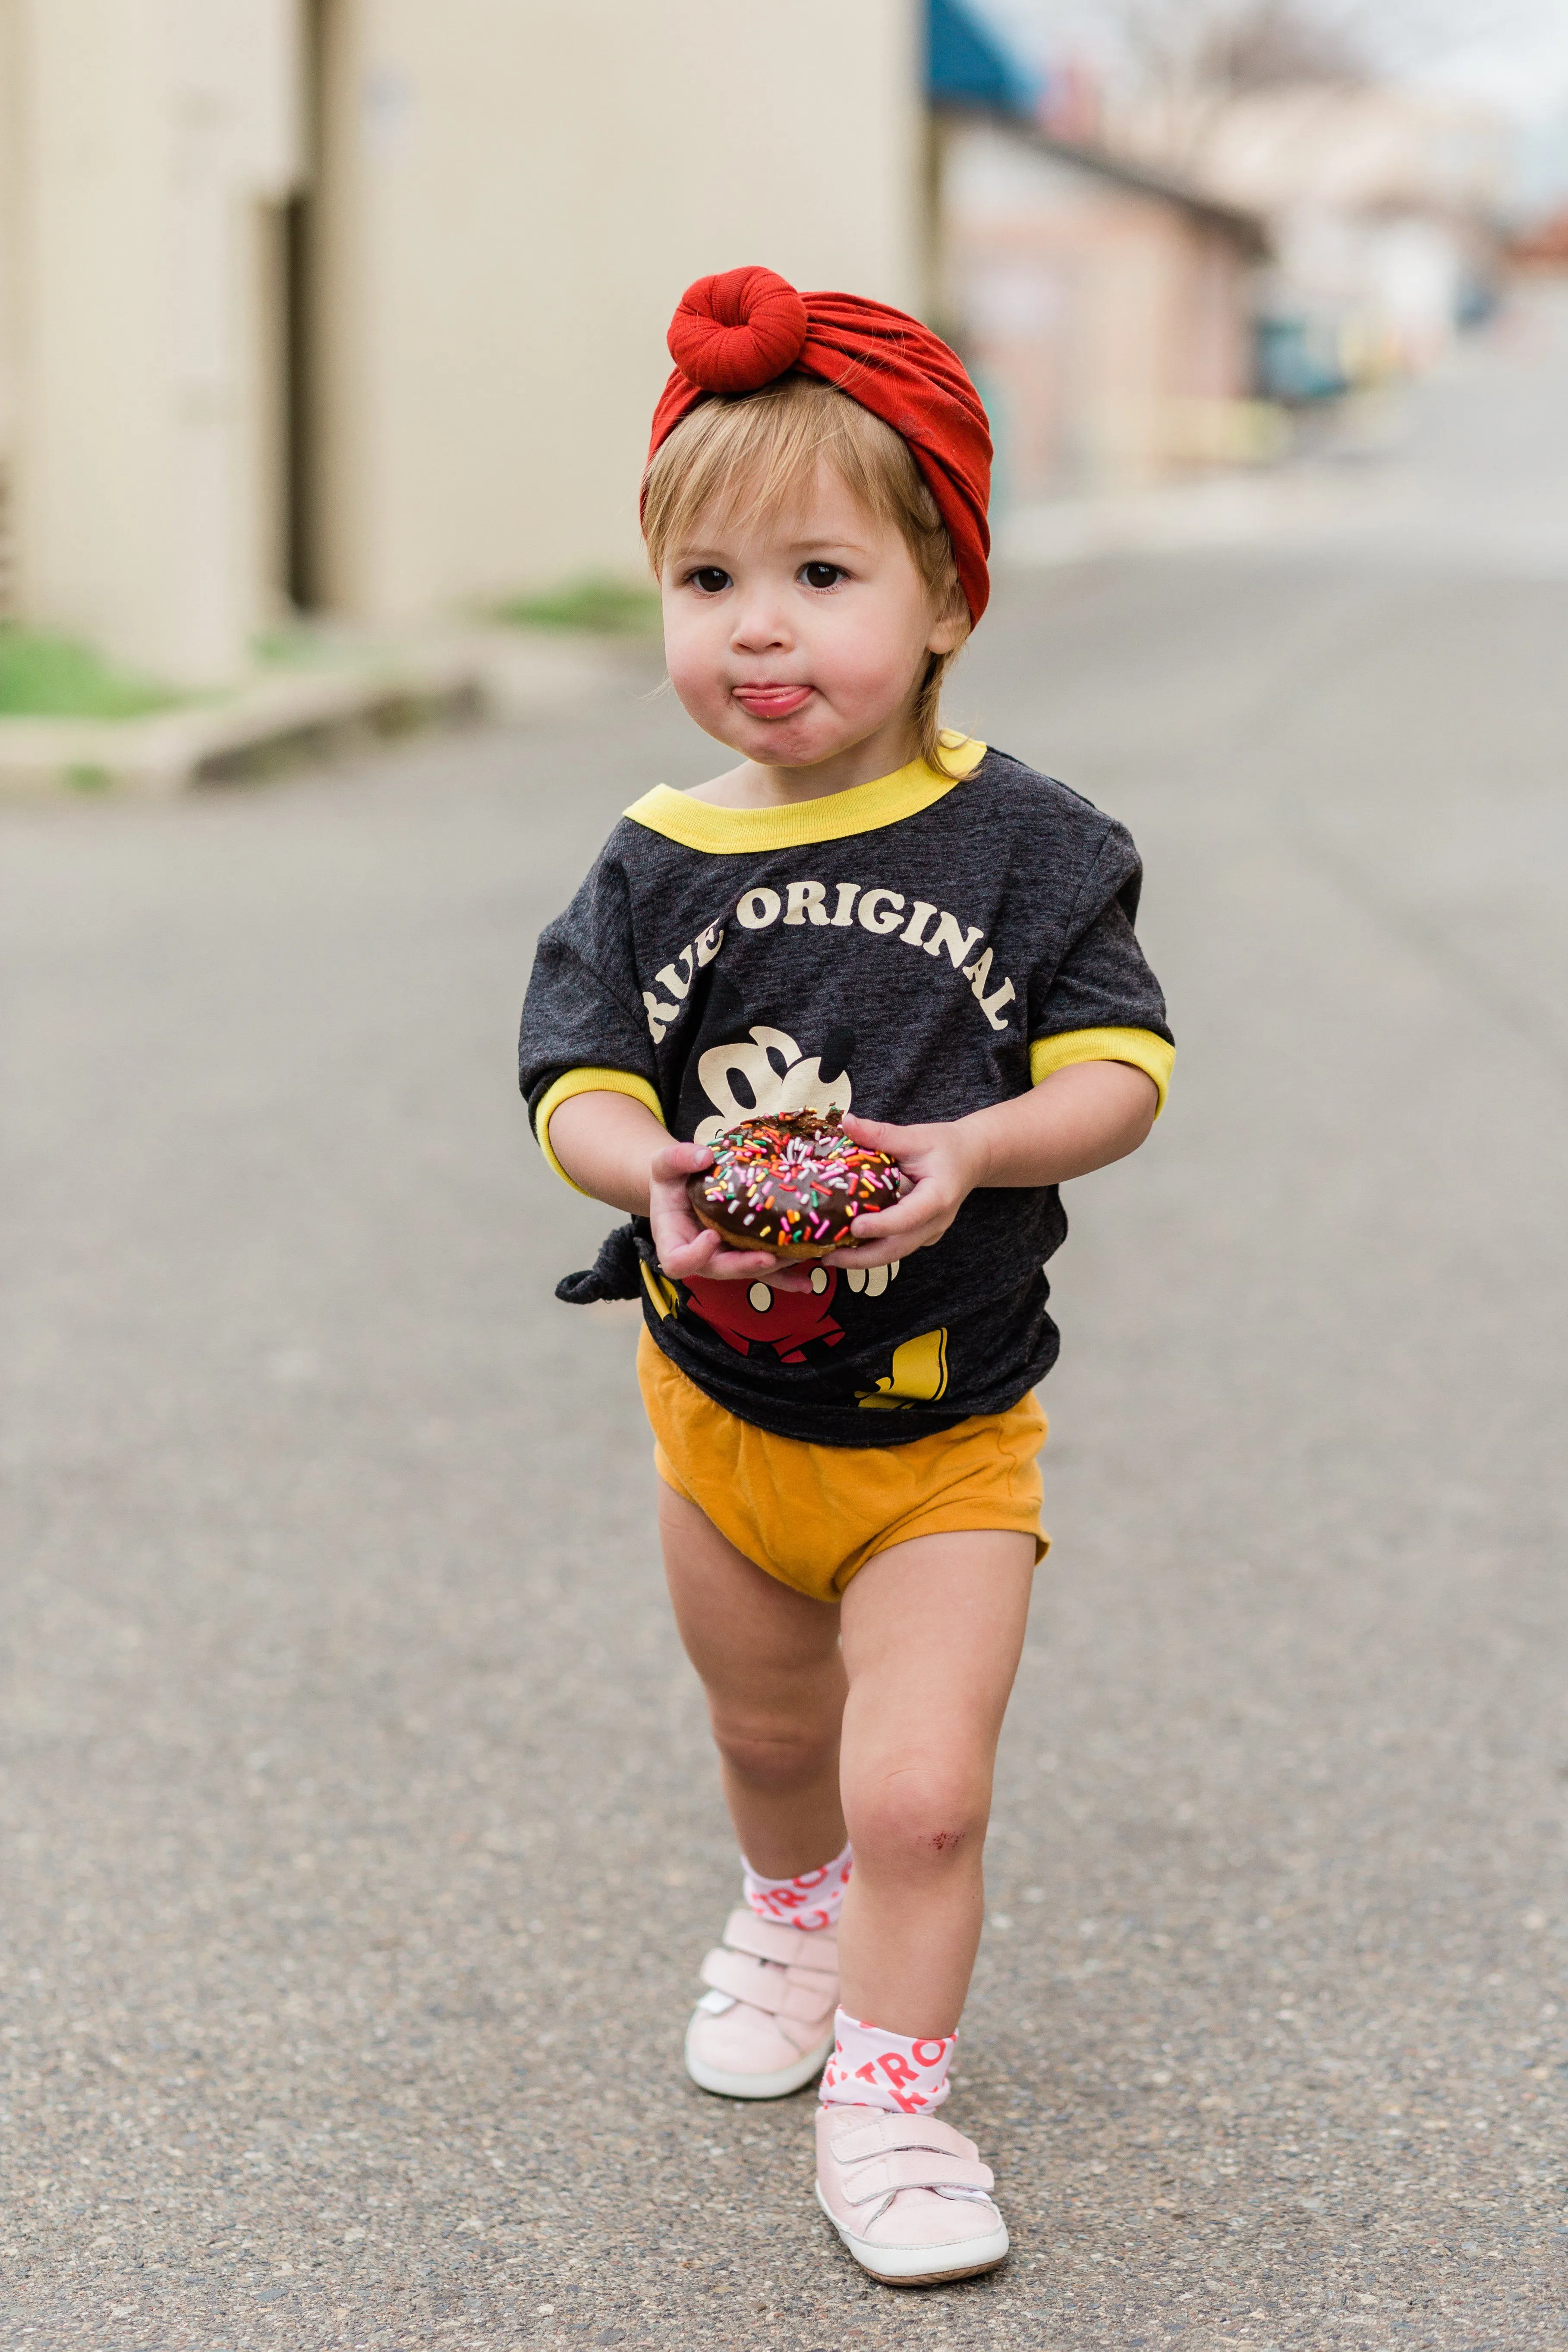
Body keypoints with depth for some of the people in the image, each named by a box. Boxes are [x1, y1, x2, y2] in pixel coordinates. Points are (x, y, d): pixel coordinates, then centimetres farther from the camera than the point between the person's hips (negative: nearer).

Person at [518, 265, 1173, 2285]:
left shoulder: (1026, 845, -13)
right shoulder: (660, 870, -9)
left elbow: (1117, 1072, -15)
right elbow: (577, 1082, -13)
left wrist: (971, 1149, -34)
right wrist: (645, 1167, -36)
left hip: (944, 1425, -3)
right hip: (721, 1398, 3)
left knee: (919, 1790, -10)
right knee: (769, 1734, 25)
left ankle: (886, 2100, 12)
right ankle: (792, 1914, 56)